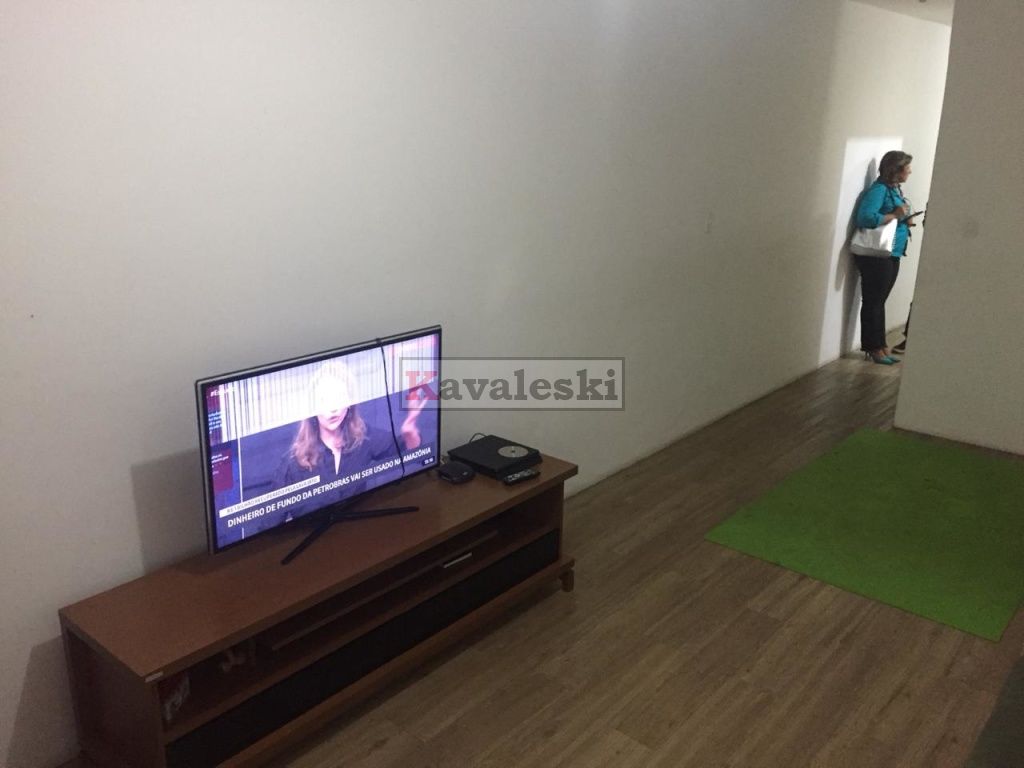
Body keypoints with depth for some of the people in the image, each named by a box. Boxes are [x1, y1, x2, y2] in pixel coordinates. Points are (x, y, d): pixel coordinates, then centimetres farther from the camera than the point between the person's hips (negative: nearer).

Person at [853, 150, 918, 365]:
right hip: (876, 256, -9)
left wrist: (905, 220, 2)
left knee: (879, 302, 14)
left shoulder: (895, 189, 13)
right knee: (872, 302, -1)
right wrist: (895, 215, -21)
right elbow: (865, 218, -27)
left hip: (892, 255, 9)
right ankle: (873, 348, 5)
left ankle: (880, 346, 21)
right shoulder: (879, 189, -14)